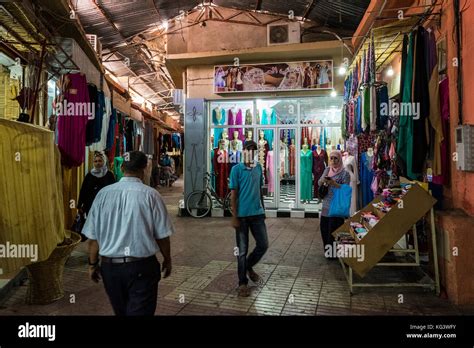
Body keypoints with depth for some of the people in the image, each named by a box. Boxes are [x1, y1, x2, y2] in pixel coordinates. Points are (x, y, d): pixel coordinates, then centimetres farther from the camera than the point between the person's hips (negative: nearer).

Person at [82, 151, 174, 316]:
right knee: (139, 311, 6)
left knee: (121, 311, 23)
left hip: (109, 266, 4)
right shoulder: (150, 194, -12)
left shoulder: (103, 194, -4)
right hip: (141, 266, -4)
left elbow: (93, 236, 0)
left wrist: (93, 264, 14)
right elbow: (162, 235, -7)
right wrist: (167, 260, 9)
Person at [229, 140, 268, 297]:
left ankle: (248, 267, 34)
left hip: (257, 213, 5)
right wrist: (234, 217, -13)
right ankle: (242, 282, 18)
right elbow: (233, 194, -9)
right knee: (242, 250, 4)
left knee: (263, 244, 8)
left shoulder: (259, 167, 7)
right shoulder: (236, 169, -8)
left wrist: (263, 209, 16)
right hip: (242, 215, -5)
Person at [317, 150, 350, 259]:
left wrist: (334, 183, -24)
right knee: (323, 226, 10)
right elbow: (319, 183, 11)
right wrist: (322, 180, -12)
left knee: (334, 229, -3)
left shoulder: (345, 173, -8)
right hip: (326, 203, 6)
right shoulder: (327, 169, 9)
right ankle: (327, 249, 28)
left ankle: (333, 252, 13)